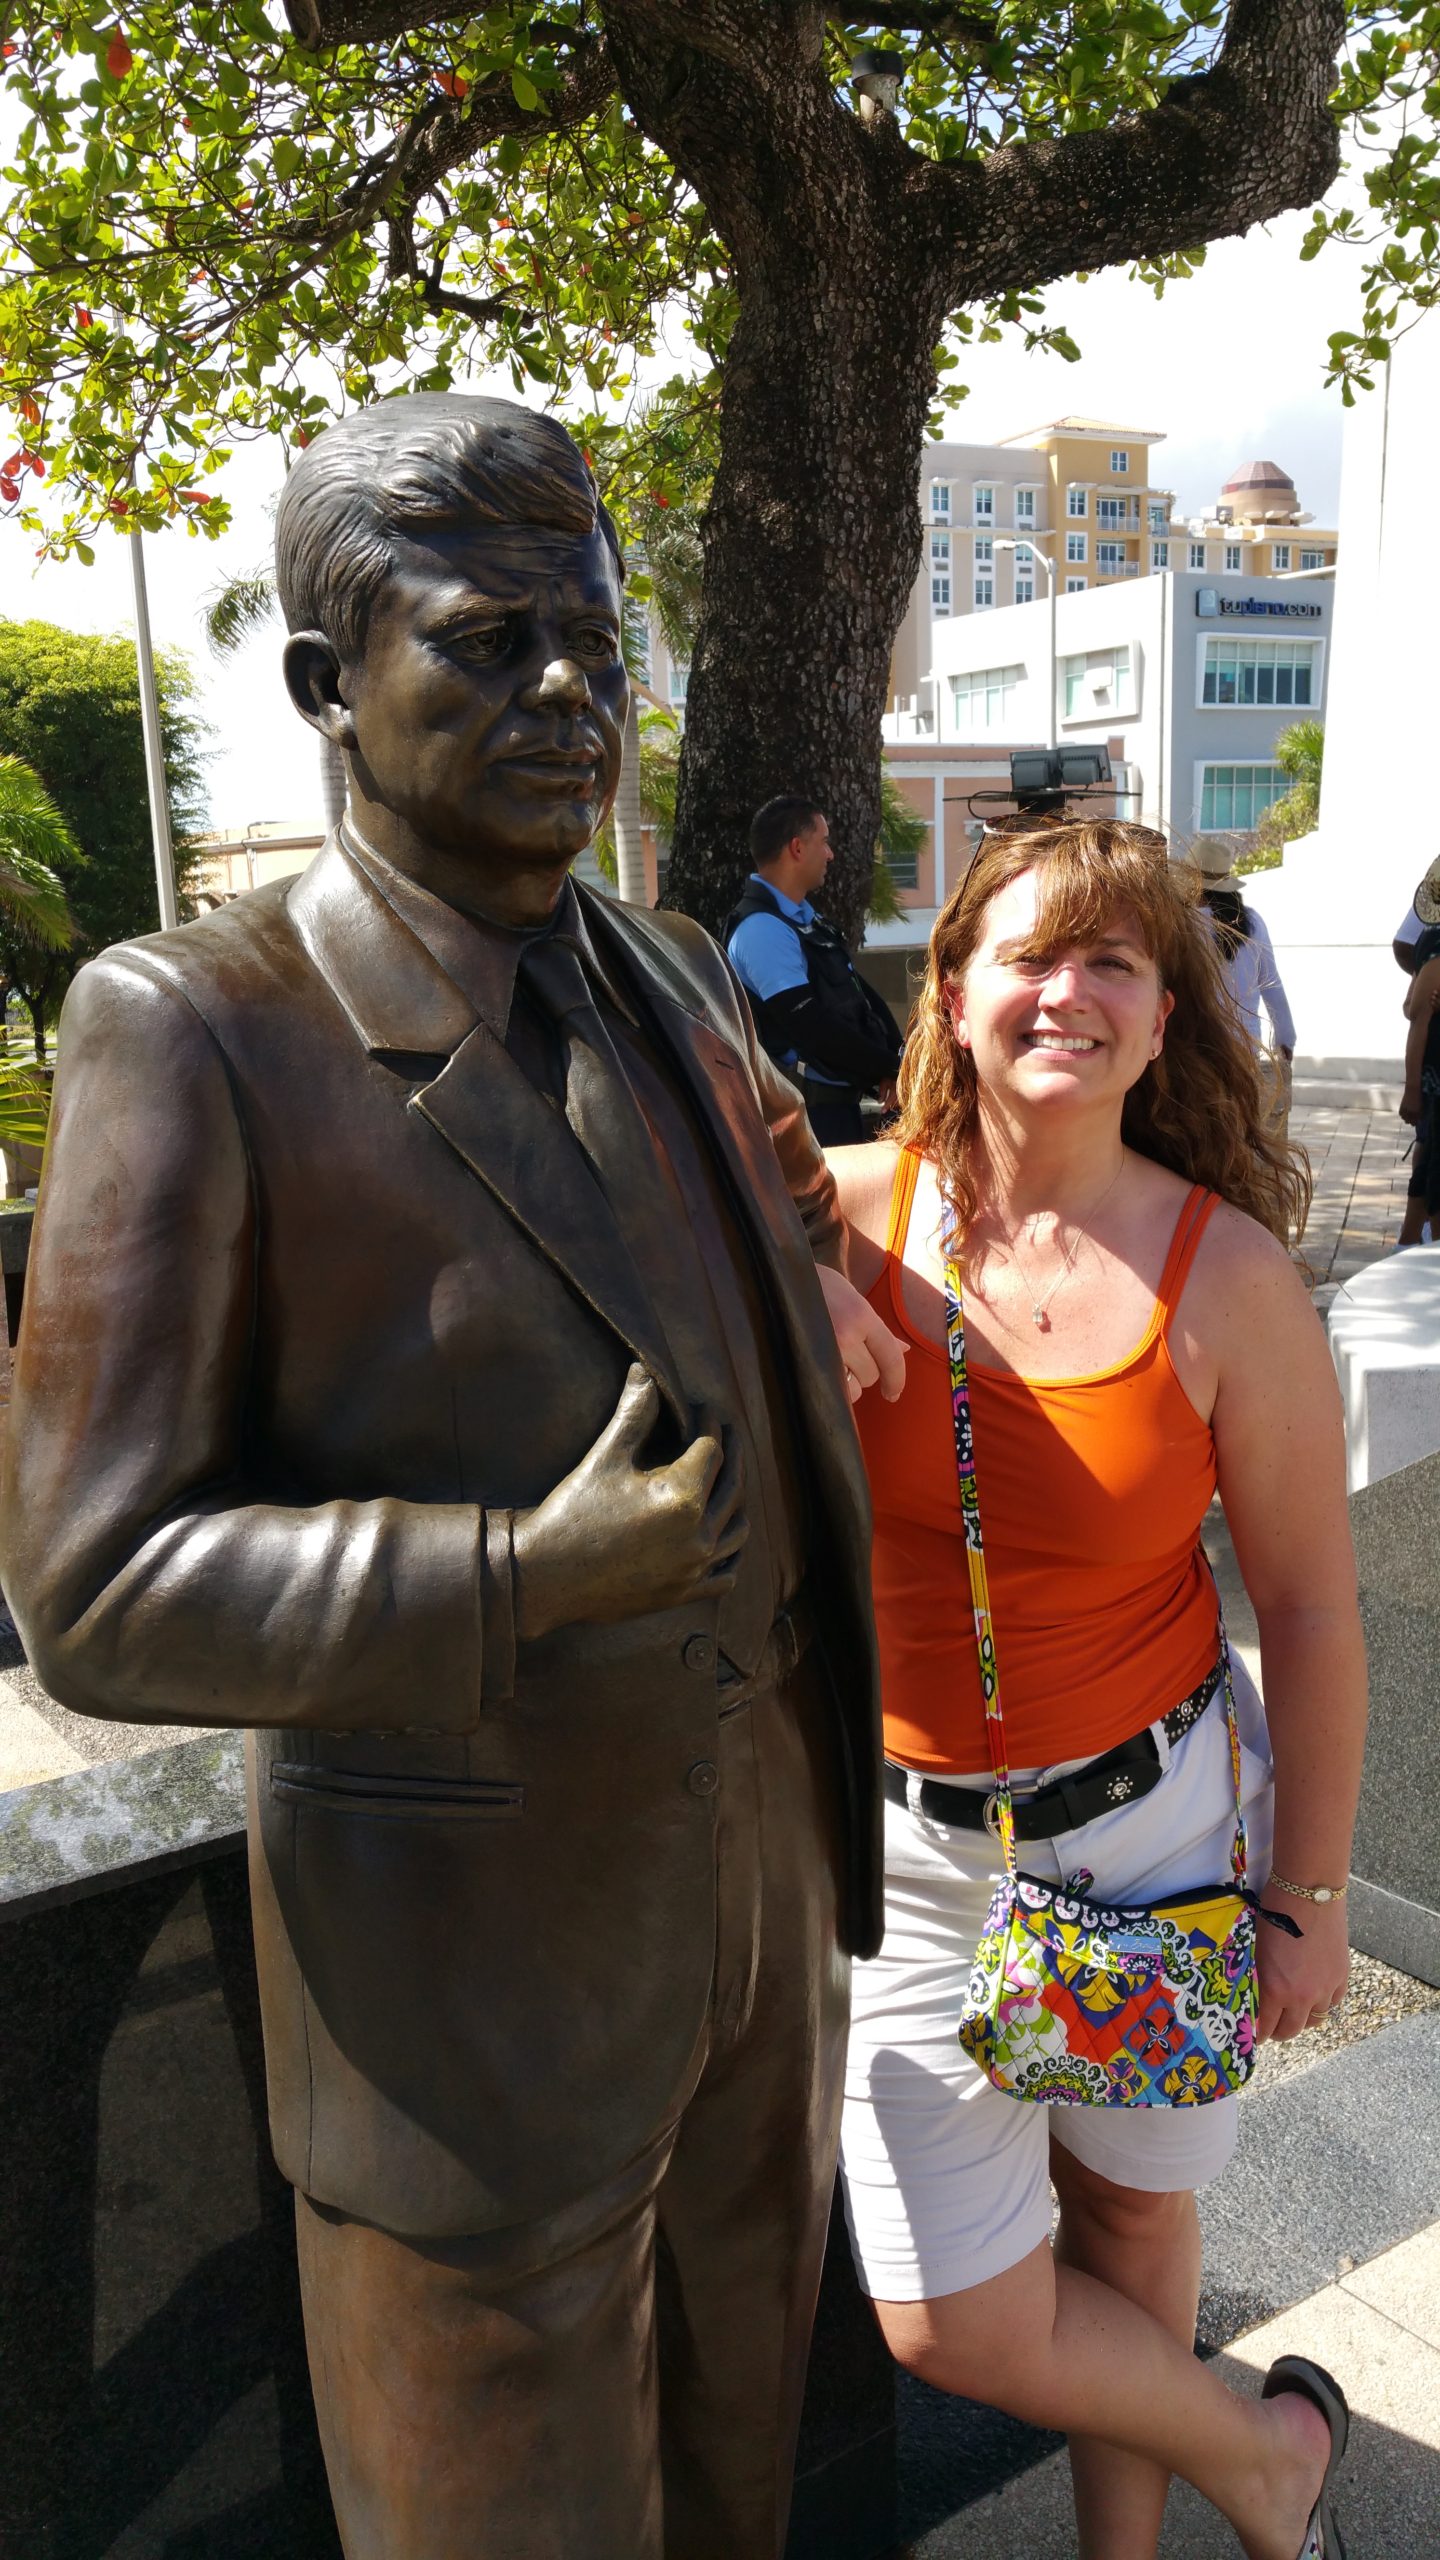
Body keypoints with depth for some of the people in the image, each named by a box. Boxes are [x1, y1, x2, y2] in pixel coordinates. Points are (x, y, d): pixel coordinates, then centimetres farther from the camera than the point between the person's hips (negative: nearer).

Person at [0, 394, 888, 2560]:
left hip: (758, 1892, 6)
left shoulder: (680, 986, 2)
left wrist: (800, 1244, -1)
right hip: (470, 1967, -6)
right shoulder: (193, 1030, -19)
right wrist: (529, 1583, -30)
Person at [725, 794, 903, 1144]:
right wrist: (888, 1068, -15)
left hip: (842, 1103, 10)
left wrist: (893, 1060, -4)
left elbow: (862, 996, 13)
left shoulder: (808, 921, 16)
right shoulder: (762, 928, -17)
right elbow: (810, 1026, -24)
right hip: (807, 1114, -10)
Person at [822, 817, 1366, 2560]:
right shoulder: (848, 1211, -11)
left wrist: (1307, 1898, 1)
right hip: (911, 1840, 1)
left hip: (1159, 1811, -1)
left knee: (1125, 2207, 19)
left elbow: (1310, 1607, -5)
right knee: (954, 2325, 8)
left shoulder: (1227, 1276, -13)